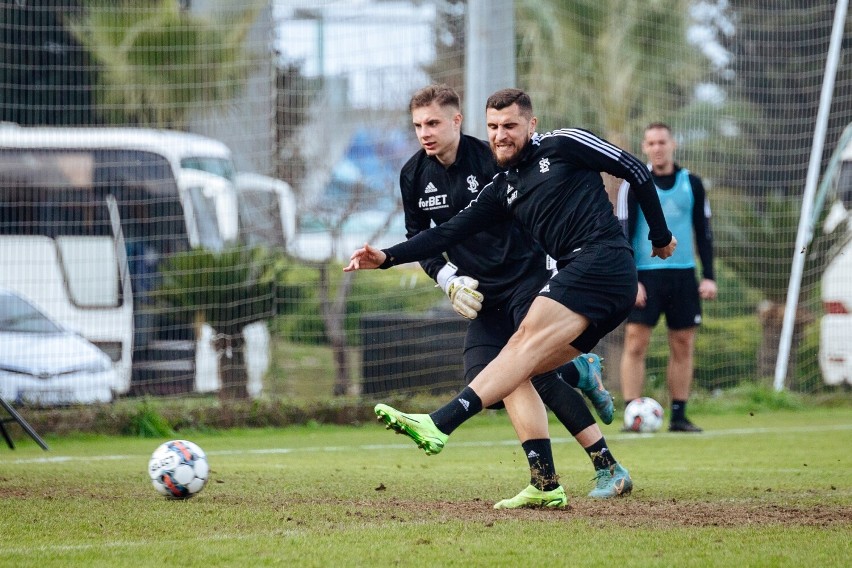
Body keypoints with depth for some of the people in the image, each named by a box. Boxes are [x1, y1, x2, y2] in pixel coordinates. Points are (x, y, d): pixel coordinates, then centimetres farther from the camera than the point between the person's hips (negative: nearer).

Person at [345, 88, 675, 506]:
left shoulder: (564, 145, 5)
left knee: (527, 341, -24)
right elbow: (451, 232, 17)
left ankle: (439, 424, -41)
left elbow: (635, 171, 9)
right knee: (517, 375, -2)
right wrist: (387, 257, 6)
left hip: (604, 260, -8)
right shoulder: (502, 189, 22)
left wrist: (660, 236, 13)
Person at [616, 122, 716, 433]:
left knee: (683, 347, 4)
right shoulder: (634, 185, 0)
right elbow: (623, 233, -2)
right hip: (646, 275, -3)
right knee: (636, 343, -9)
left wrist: (708, 276, 4)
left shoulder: (691, 184, 8)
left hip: (683, 275, 3)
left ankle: (679, 416, 10)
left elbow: (704, 232, 12)